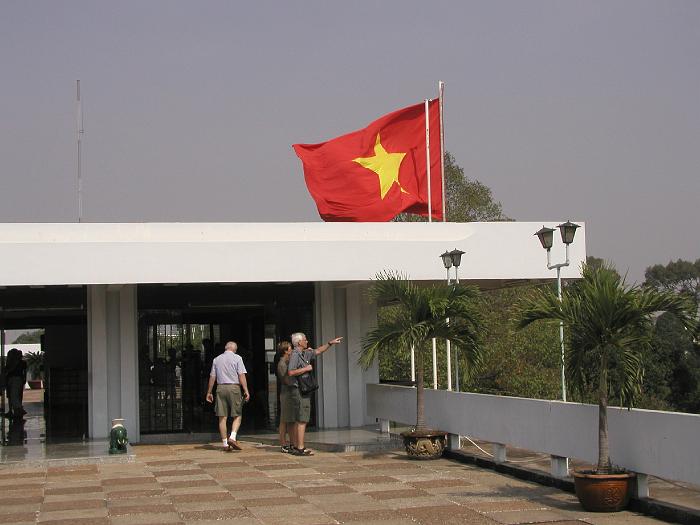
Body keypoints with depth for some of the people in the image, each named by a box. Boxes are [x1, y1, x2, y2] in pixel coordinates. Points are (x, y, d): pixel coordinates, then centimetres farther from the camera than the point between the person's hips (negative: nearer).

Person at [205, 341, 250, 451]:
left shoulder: (216, 359, 12)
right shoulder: (237, 358, 1)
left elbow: (212, 377, 12)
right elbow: (241, 375, -7)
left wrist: (209, 392, 17)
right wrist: (246, 390, -7)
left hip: (220, 388, 4)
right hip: (234, 388, -3)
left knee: (222, 417, 5)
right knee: (237, 416, 3)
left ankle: (225, 443, 5)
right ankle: (232, 437, -16)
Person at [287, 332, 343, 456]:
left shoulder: (304, 354, 15)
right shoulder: (295, 355, -13)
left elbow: (318, 351, 29)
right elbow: (291, 372, -24)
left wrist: (330, 343, 27)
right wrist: (306, 368, -17)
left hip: (304, 391, 10)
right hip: (300, 391, -10)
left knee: (298, 421, 12)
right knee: (302, 420, -10)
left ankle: (295, 447, 16)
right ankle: (300, 448, -10)